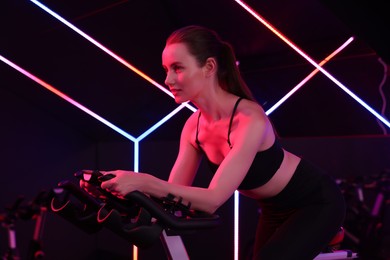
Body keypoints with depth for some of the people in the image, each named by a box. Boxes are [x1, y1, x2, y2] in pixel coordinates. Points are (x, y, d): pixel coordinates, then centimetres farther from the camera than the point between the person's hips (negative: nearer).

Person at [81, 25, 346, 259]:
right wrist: (118, 184, -26)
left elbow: (213, 199, -40)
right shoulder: (194, 126, -12)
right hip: (276, 209, 7)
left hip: (317, 202, -7)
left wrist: (143, 181, -48)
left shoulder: (250, 121, -35)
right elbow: (174, 191, -11)